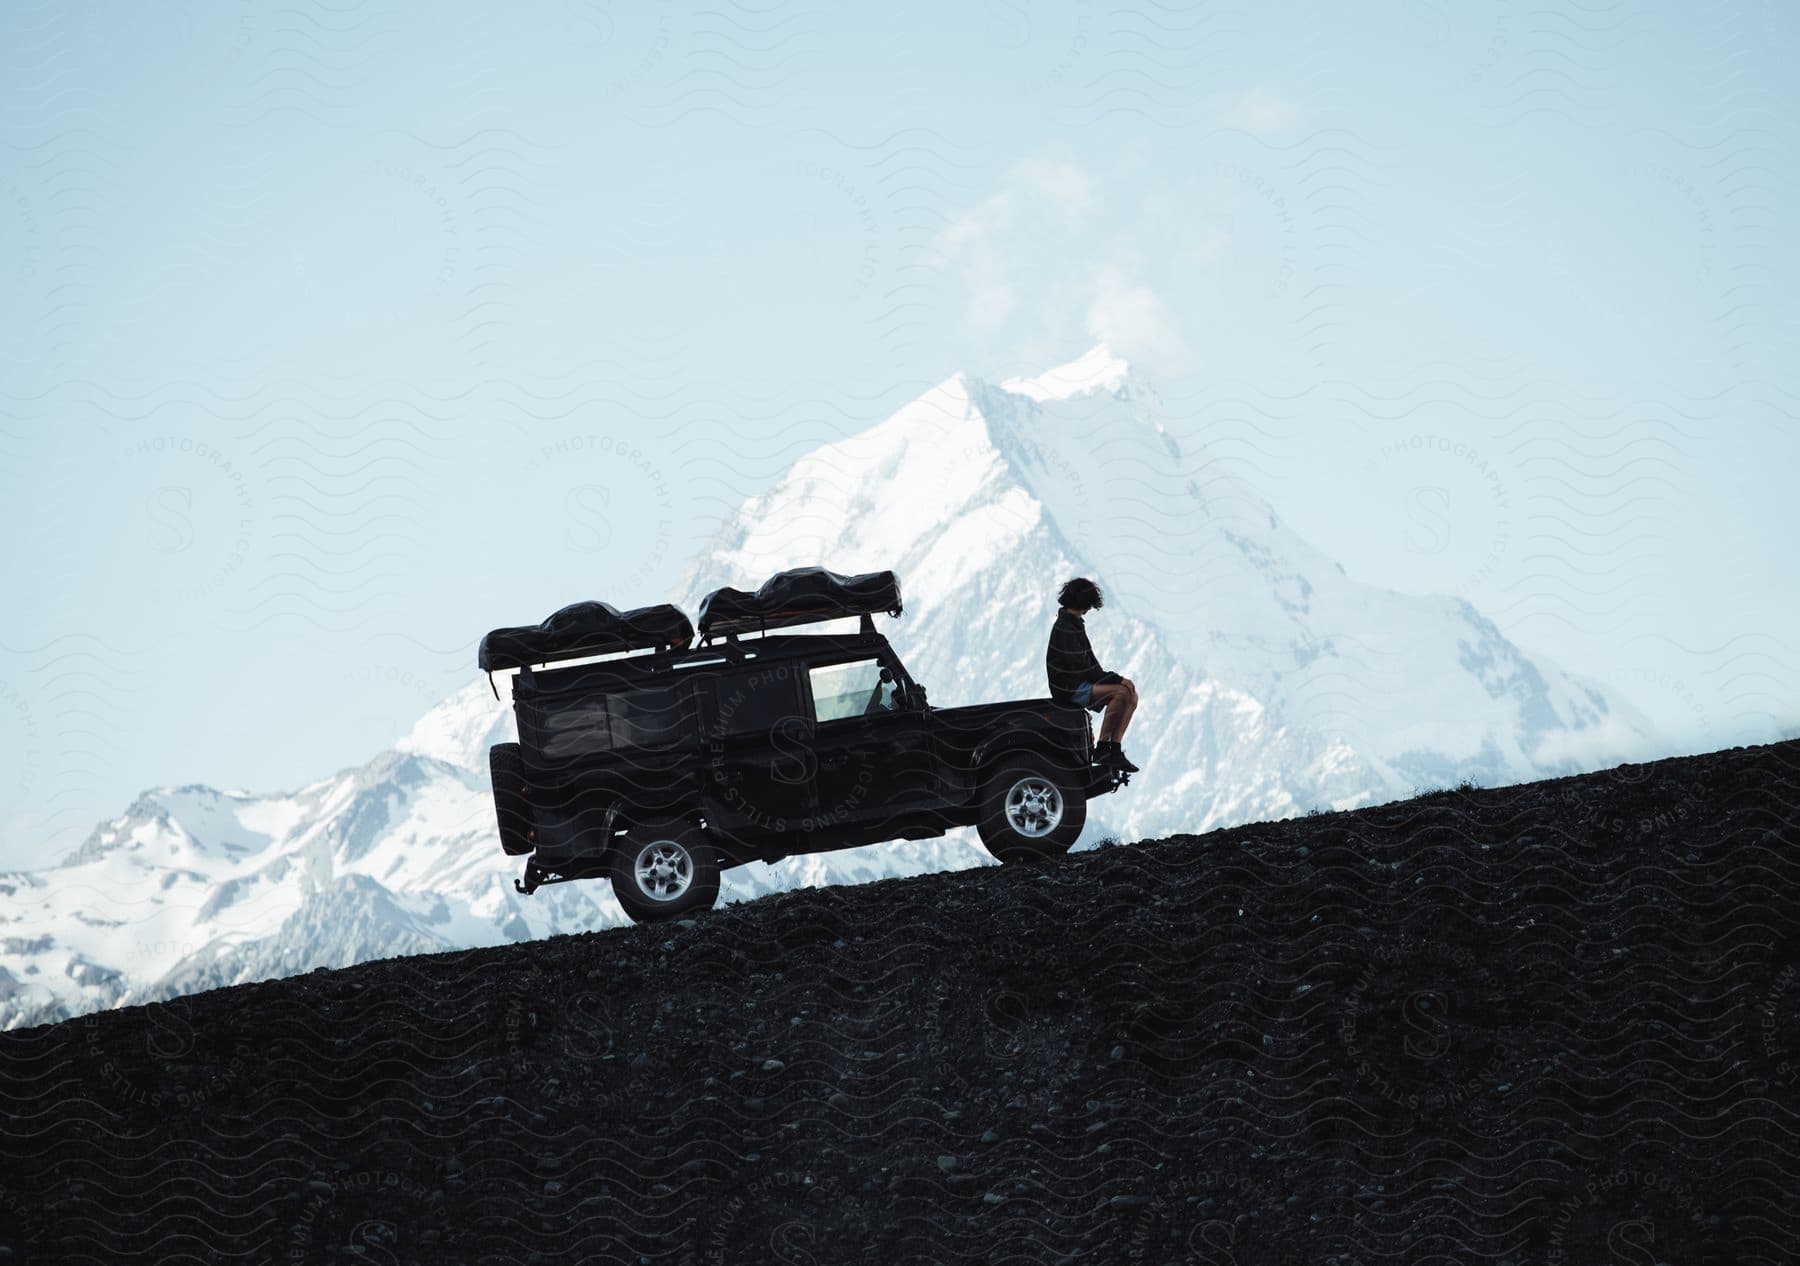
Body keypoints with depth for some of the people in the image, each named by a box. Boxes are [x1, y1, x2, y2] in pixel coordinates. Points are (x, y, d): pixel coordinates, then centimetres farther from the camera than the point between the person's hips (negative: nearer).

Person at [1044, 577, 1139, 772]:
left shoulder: (1076, 624, 16)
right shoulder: (1064, 628, -16)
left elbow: (1089, 662, 19)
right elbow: (1079, 668, -21)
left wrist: (1113, 678, 4)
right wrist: (1116, 679, -18)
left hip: (1081, 684, 10)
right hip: (1068, 688, -10)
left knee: (1131, 696, -1)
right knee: (1121, 692, -25)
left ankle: (1115, 751, -4)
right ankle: (1102, 748, -20)